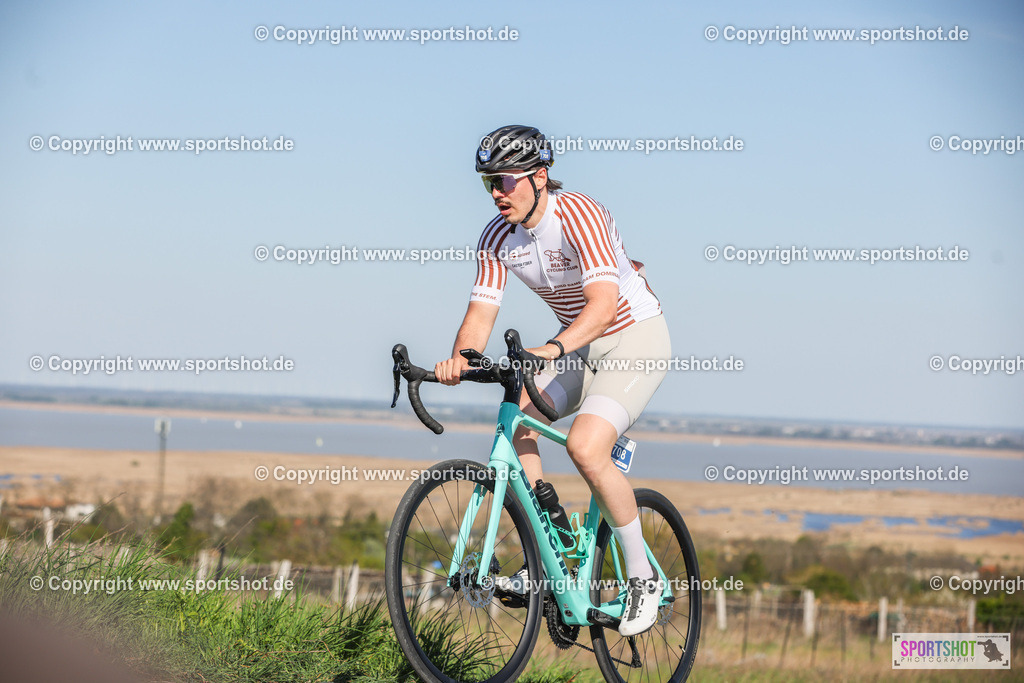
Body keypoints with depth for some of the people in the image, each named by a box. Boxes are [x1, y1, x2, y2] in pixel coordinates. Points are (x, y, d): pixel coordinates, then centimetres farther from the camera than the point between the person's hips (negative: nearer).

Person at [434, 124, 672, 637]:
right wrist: (461, 357, -33)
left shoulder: (579, 215, -27)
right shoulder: (498, 237, -6)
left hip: (635, 338, -7)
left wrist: (554, 348, -53)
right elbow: (481, 311, -11)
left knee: (585, 447, -26)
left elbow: (603, 302, -38)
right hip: (579, 346, 7)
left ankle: (642, 578, -10)